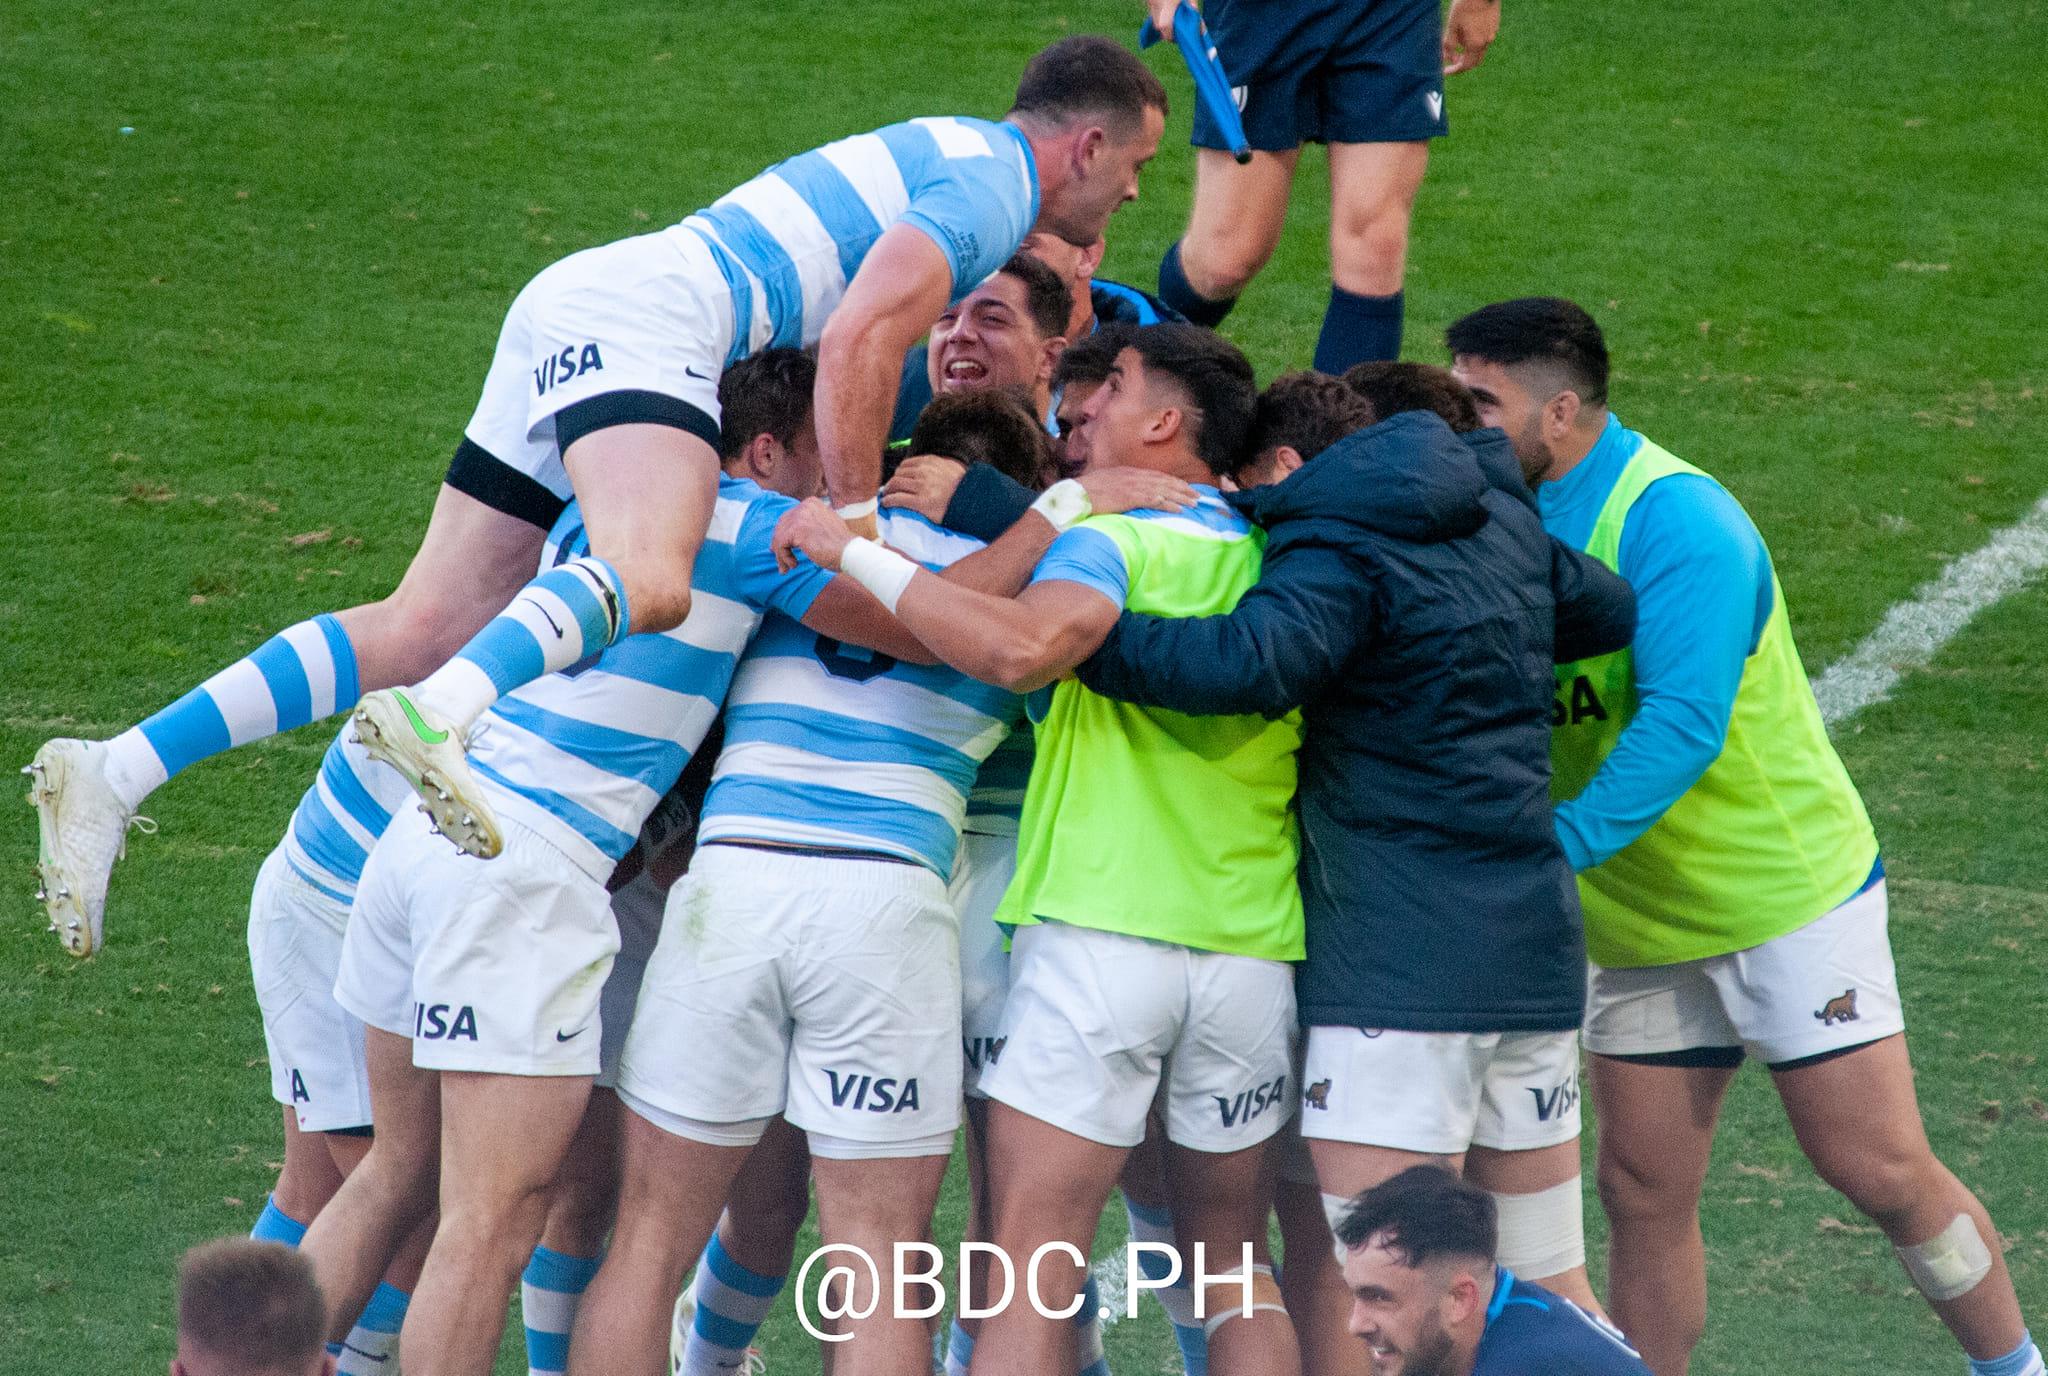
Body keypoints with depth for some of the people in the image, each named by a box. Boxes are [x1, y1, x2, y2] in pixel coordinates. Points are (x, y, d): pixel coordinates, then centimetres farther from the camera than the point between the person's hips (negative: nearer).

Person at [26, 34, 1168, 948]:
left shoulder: (948, 157, 28)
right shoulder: (990, 188, -4)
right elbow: (857, 339, -17)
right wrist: (857, 523, -13)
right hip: (640, 318, -9)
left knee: (425, 632, 0)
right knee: (648, 580, -35)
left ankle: (120, 770, -8)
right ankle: (435, 717, -62)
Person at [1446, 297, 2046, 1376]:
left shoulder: (1674, 522, -22)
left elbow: (1682, 723, -32)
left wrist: (1555, 846, -40)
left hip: (1786, 887, -7)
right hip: (1638, 922, 7)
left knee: (1881, 1173, -3)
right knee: (1643, 1195, 4)